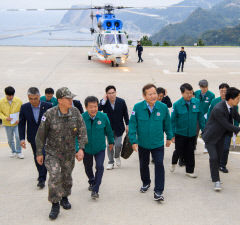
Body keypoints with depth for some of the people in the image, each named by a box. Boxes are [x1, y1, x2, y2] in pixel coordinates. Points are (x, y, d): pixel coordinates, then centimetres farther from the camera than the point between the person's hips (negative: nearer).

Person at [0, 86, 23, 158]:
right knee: (10, 139, 12)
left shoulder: (18, 101, -8)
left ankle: (19, 152, 3)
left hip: (17, 123, -1)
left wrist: (20, 119, -14)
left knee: (18, 137, -14)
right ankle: (13, 151, 33)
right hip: (7, 124, 1)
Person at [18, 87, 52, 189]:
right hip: (33, 138, 3)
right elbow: (21, 124, 0)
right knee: (37, 157, 15)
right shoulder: (24, 107, -5)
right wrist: (22, 138, -7)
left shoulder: (48, 106, -12)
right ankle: (42, 175, 33)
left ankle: (42, 179, -5)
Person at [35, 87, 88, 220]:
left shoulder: (75, 112, -10)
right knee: (55, 177, -14)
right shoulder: (49, 114, -18)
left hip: (69, 152, 3)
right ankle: (55, 205, 3)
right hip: (53, 152, -3)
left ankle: (64, 197, 42)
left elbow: (82, 131, -7)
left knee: (67, 177, 17)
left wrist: (81, 148, -19)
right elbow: (41, 135, -8)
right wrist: (39, 153, -4)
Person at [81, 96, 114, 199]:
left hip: (100, 148, -1)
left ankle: (95, 190, -5)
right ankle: (92, 182, 49)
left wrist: (111, 142, 12)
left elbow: (108, 130, 0)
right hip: (86, 148, 1)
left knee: (99, 167, -15)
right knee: (88, 167, 19)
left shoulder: (103, 117, -15)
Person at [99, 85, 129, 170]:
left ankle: (117, 156, 27)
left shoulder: (121, 101, -6)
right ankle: (111, 162, 20)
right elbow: (98, 110, -25)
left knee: (118, 144, -6)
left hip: (119, 127, 0)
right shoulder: (104, 102, -8)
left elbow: (125, 114, 3)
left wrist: (127, 125, 4)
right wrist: (104, 100, -27)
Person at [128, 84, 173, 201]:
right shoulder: (137, 107, -15)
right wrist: (133, 141, -12)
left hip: (158, 143, -1)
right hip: (142, 143, 1)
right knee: (143, 165, 19)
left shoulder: (163, 107, -11)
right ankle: (146, 183, 45)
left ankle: (158, 191, 2)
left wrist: (169, 137, 12)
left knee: (159, 164, -8)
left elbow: (167, 123, 3)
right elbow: (132, 125, -10)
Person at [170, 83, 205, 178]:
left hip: (192, 133, 2)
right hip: (180, 133, -2)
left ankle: (190, 171, 25)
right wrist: (172, 134, -7)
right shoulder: (177, 105, -14)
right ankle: (174, 162, 41)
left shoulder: (196, 102, -7)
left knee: (190, 153, 10)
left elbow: (200, 117, 2)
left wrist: (203, 129, 4)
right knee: (179, 151, 10)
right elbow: (173, 120, -8)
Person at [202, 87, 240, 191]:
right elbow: (227, 125, -27)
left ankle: (215, 175, 32)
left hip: (221, 136, 7)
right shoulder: (218, 109, -30)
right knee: (213, 157, -13)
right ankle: (216, 181, -3)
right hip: (211, 136, -7)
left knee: (218, 157, 12)